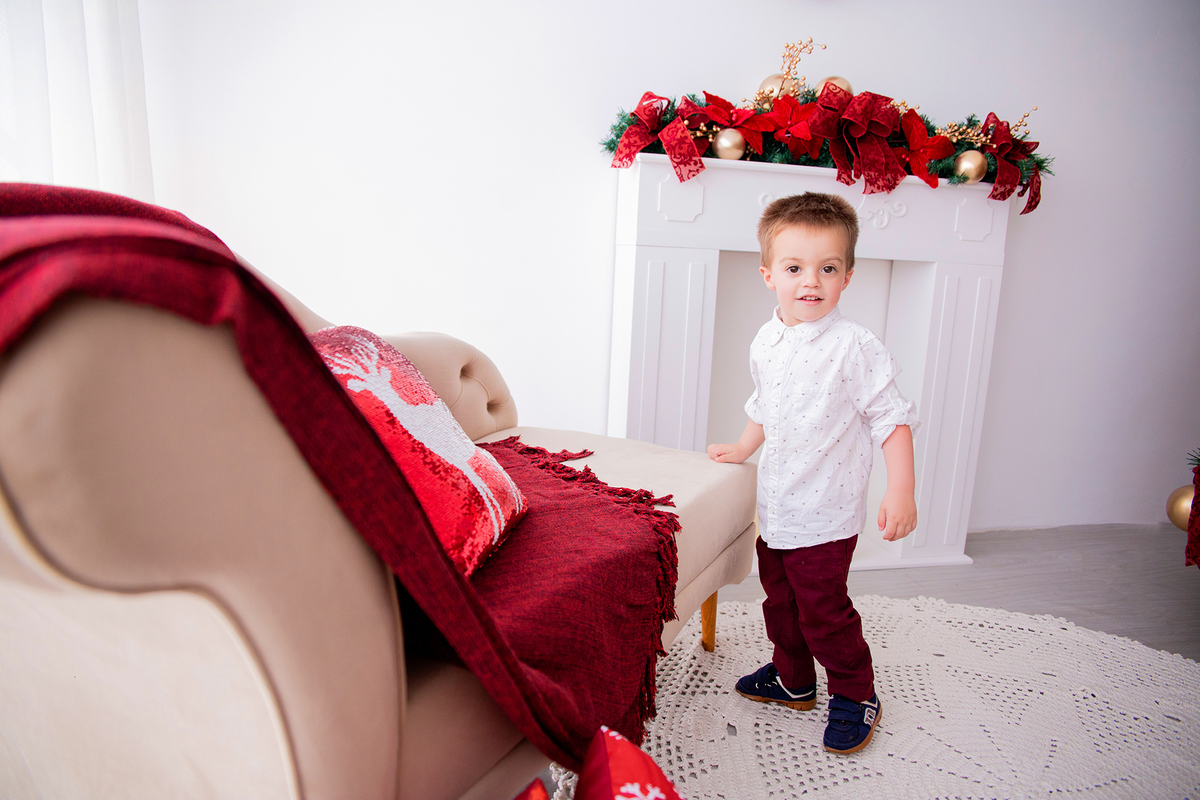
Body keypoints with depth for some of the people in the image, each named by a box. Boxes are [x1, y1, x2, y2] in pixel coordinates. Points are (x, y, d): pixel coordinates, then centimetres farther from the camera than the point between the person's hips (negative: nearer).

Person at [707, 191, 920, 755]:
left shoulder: (855, 347, -17)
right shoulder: (765, 342, 3)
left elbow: (892, 418, -15)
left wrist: (901, 492, -20)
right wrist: (743, 448, 28)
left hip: (826, 514, -7)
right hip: (775, 507, 7)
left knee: (822, 610, 2)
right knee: (780, 600, 20)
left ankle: (856, 695, 26)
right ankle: (792, 679, 41)